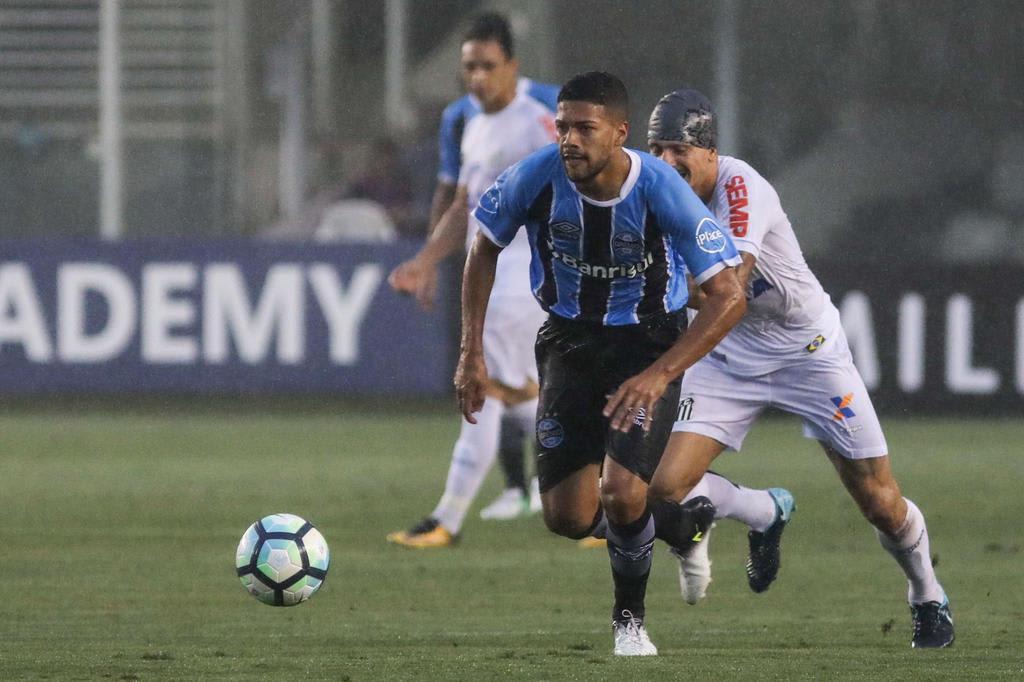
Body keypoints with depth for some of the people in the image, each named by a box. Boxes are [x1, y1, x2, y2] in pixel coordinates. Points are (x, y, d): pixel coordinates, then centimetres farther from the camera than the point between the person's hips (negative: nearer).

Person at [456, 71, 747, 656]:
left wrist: (659, 376, -32)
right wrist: (473, 352, -3)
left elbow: (729, 298, -23)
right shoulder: (538, 177, -18)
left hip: (648, 341, -3)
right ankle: (680, 522, 27)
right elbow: (486, 248, 2)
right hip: (569, 340, 3)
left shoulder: (661, 191, -26)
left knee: (621, 492, -22)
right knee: (569, 517, -4)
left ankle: (630, 619, 7)